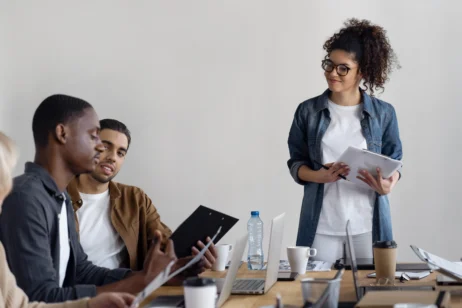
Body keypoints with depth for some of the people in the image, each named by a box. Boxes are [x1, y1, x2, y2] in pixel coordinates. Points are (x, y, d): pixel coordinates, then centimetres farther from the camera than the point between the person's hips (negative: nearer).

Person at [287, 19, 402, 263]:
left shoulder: (384, 113, 2)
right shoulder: (308, 111, 3)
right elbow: (296, 163, 7)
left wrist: (387, 186, -16)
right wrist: (319, 176, -14)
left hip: (367, 224, 0)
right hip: (321, 224, 0)